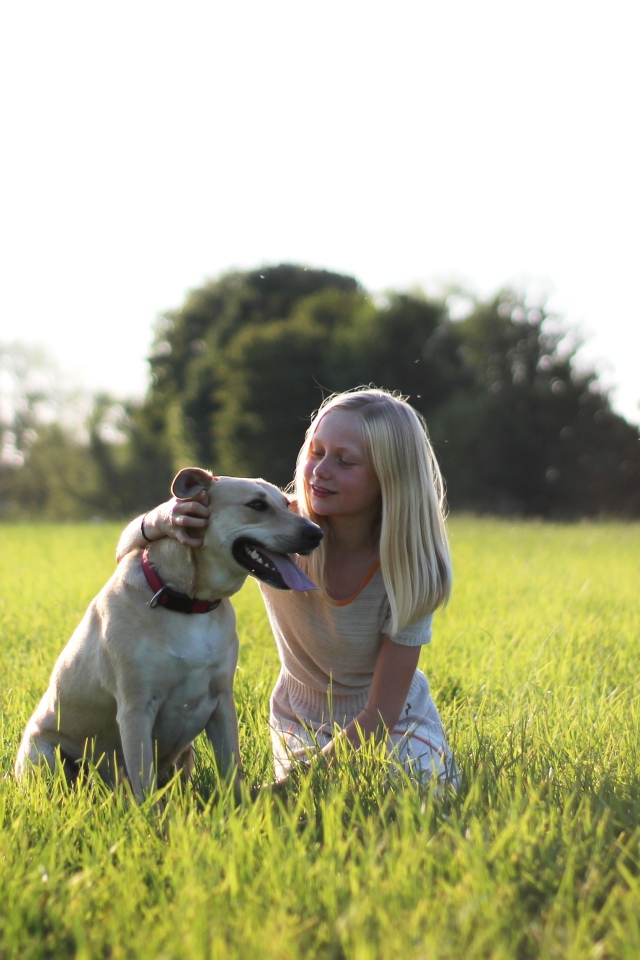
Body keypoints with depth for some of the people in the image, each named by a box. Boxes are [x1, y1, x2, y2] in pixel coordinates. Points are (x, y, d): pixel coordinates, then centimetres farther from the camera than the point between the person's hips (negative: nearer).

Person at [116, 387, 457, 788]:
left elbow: (380, 714, -21)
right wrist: (159, 521, -43)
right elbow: (128, 555, -19)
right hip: (301, 723, 1)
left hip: (397, 724, -1)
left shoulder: (410, 565, -25)